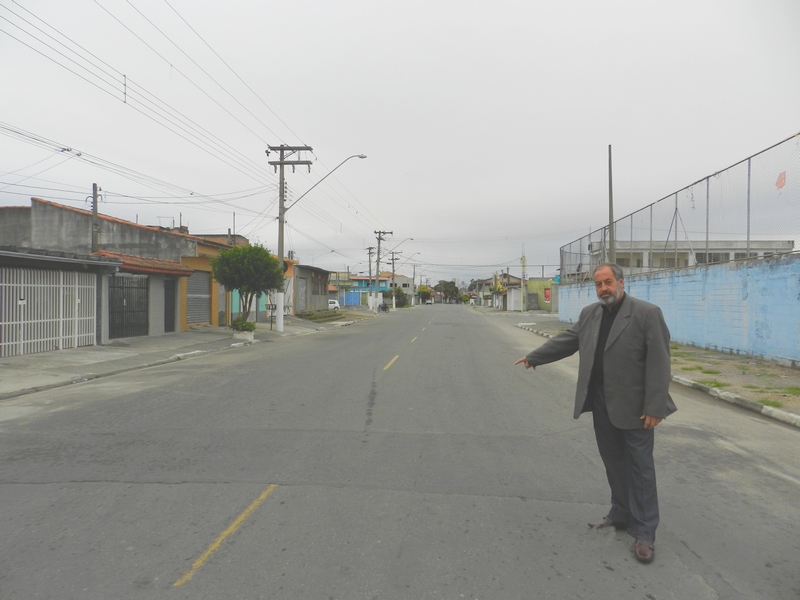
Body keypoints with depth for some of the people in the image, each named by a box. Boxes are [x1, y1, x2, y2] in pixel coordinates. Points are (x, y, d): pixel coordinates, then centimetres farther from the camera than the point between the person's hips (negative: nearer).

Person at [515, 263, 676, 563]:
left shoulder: (647, 313, -13)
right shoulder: (589, 313, 7)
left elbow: (658, 362, -15)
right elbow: (567, 340, 17)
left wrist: (654, 407, -18)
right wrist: (534, 356, 18)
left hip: (634, 406, -6)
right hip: (602, 404, 6)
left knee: (640, 467, 3)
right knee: (613, 462, 16)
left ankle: (644, 533, 12)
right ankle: (621, 514, 32)